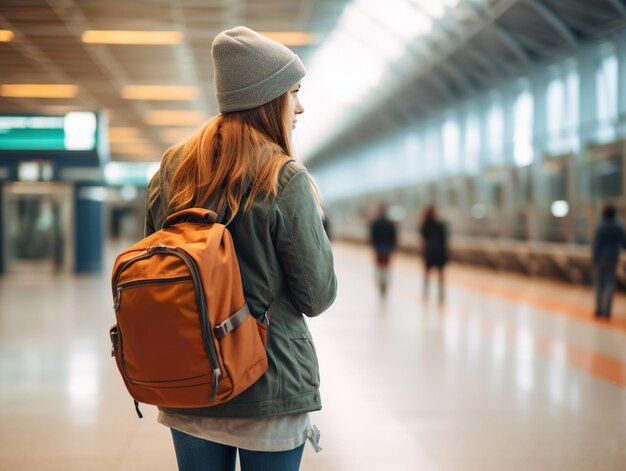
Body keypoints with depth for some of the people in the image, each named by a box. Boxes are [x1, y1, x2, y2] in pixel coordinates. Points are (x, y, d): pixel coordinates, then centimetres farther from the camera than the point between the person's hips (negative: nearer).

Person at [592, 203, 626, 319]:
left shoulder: (600, 227, -12)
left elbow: (596, 245, -12)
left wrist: (594, 260, -5)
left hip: (601, 258, -2)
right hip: (613, 259, 2)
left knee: (599, 284, 7)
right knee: (610, 284, 7)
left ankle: (599, 310, 10)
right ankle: (607, 311, 1)